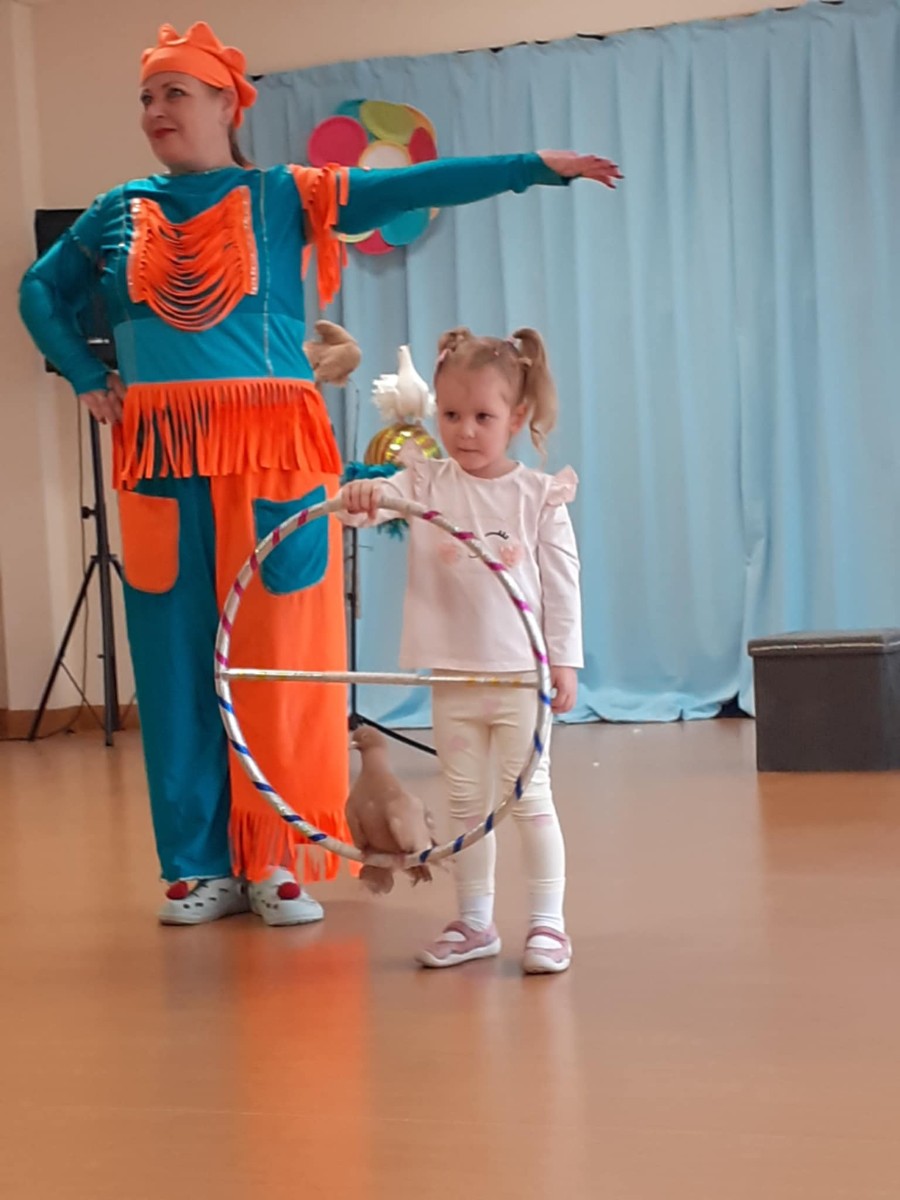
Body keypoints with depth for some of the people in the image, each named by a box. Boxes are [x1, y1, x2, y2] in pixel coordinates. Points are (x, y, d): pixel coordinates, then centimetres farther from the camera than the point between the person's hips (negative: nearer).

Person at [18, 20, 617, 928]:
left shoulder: (284, 197, 4)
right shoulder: (119, 213, 12)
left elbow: (414, 186, -4)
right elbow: (41, 290, 26)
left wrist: (535, 165, -11)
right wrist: (85, 379, 12)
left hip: (270, 453, -2)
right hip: (160, 462, 3)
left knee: (279, 655, -1)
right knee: (178, 662, 3)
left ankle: (281, 861, 7)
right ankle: (203, 864, 12)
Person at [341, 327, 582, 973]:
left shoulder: (540, 495, -4)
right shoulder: (427, 482, 0)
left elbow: (562, 583, -3)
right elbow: (385, 497, -18)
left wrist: (564, 659, -6)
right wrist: (362, 495, -41)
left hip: (522, 675, -3)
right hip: (453, 677, 3)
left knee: (531, 800, 4)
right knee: (467, 806, 12)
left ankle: (548, 922, 12)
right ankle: (475, 924, 22)